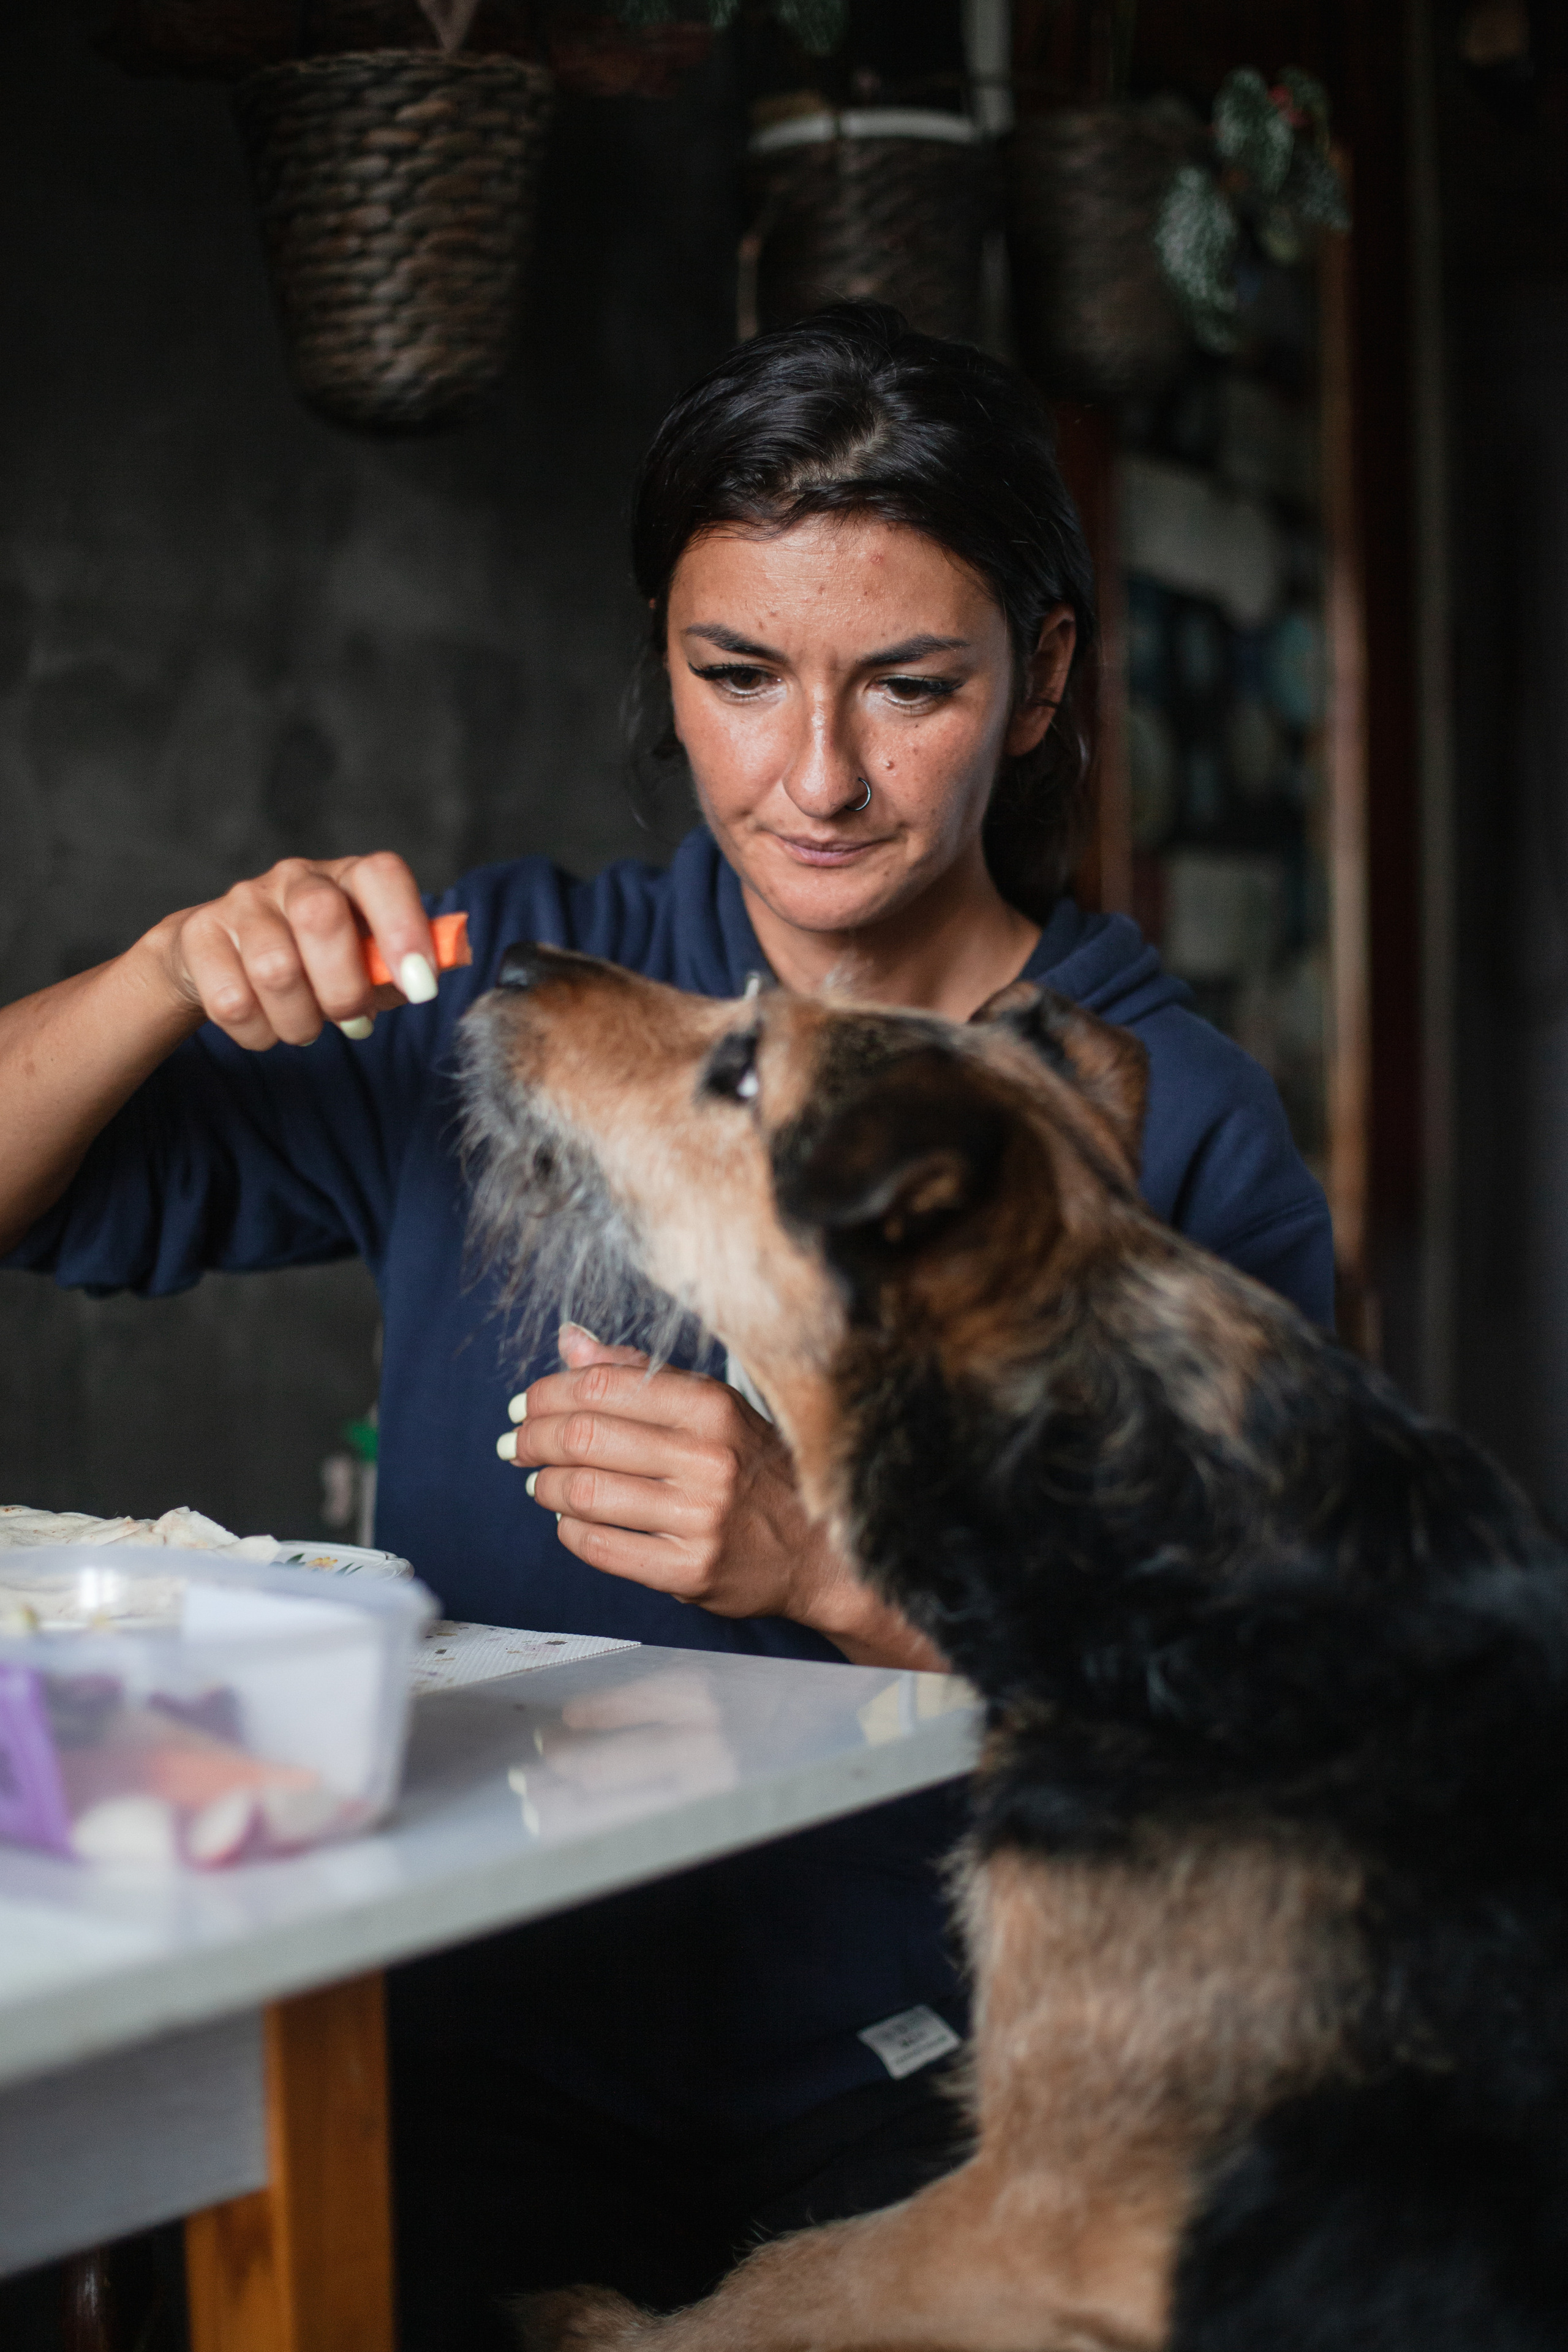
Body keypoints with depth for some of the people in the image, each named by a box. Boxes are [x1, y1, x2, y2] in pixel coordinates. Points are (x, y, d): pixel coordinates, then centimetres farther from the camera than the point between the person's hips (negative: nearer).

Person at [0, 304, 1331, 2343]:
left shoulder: (1187, 1135, -2)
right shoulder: (500, 993, 4)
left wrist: (834, 1566, -22)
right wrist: (180, 971, -14)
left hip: (935, 2116, -1)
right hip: (488, 2068, 1)